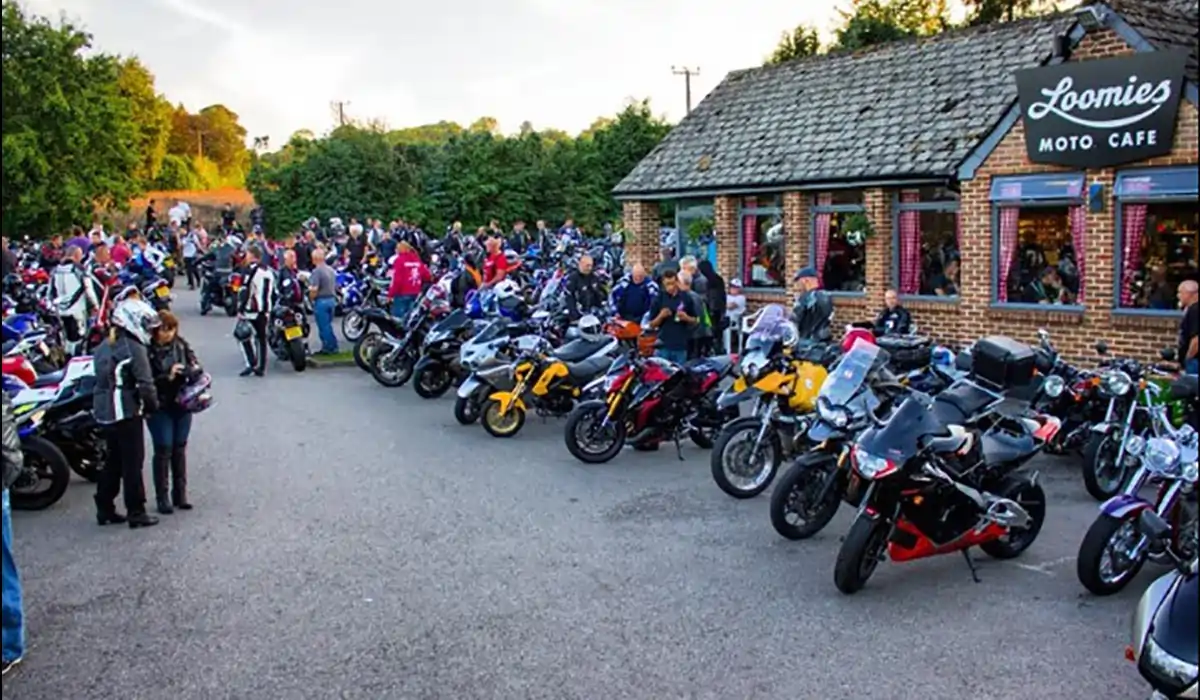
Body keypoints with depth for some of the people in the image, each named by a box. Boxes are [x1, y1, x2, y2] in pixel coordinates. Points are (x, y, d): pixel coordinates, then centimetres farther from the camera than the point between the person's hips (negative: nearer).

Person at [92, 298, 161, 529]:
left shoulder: (104, 347, 13)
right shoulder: (134, 348, -14)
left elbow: (102, 379, 15)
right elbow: (145, 384, -18)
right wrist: (152, 405, -3)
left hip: (104, 412, 8)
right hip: (127, 413, -8)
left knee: (113, 460, 17)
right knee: (132, 463, -1)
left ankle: (104, 509, 22)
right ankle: (136, 513, 4)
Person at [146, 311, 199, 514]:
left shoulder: (181, 344, 2)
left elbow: (194, 364, 10)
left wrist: (195, 371, -11)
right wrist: (168, 377, -25)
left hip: (182, 404, 5)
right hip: (159, 408, -5)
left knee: (180, 448, 12)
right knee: (163, 450, -1)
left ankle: (180, 494, 22)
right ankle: (162, 497, 9)